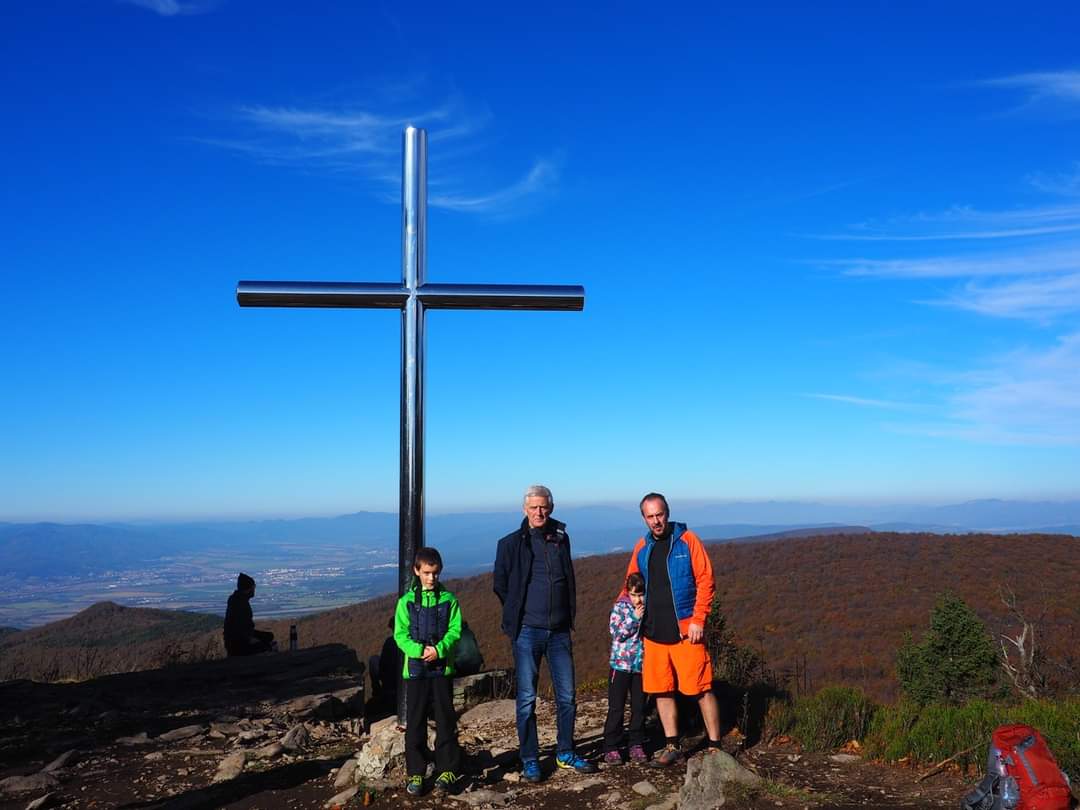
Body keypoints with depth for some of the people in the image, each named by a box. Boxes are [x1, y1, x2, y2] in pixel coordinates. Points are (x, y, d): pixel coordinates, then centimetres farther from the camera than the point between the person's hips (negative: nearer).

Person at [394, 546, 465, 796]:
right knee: (415, 722, 5)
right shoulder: (407, 601, 1)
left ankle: (448, 770, 14)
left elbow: (455, 631, -2)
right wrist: (419, 650, -19)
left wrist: (439, 649, -18)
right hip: (415, 668, 0)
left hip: (442, 667, 0)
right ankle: (415, 773, 15)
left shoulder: (448, 600, 2)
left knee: (445, 720, 4)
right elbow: (400, 634, -3)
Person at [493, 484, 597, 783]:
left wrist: (567, 614, 13)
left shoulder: (561, 539, 6)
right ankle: (530, 760, 13)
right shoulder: (511, 543, -4)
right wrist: (519, 614, 8)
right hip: (527, 632, -3)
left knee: (567, 696, 9)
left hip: (559, 631, 4)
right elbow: (500, 585, 5)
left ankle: (566, 754, 24)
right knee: (527, 698, 2)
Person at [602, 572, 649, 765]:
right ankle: (611, 747, 9)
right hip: (621, 663, -2)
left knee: (639, 707, 9)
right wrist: (634, 618, -18)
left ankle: (636, 745, 21)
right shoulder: (621, 606, -4)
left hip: (641, 664, 3)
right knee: (616, 708, 1)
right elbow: (616, 632, -12)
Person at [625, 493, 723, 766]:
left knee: (701, 689, -3)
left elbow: (706, 581, -8)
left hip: (685, 631, -5)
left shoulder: (687, 541, -5)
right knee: (661, 691, 9)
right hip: (653, 633, 5)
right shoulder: (642, 548, 10)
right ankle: (672, 747, 21)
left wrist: (698, 620, -14)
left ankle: (715, 747, 9)